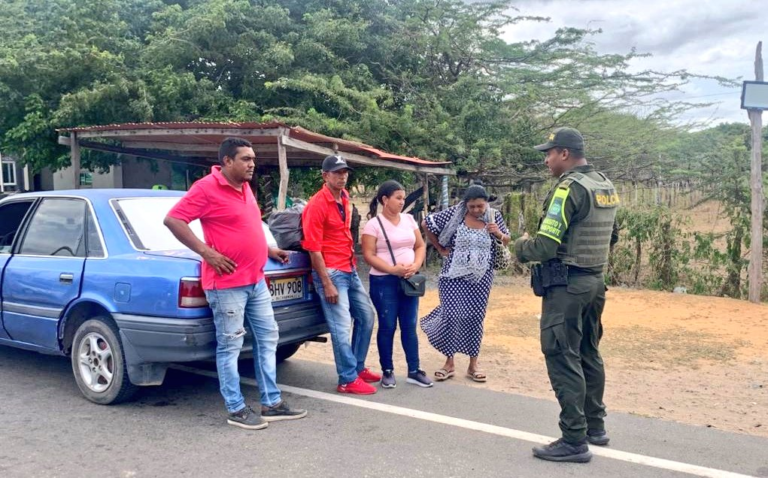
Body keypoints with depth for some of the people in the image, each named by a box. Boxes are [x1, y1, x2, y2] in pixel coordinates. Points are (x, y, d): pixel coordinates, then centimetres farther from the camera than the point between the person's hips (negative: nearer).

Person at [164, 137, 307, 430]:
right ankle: (237, 410, 11)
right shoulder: (207, 188, -13)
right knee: (230, 346, 0)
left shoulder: (245, 187, 14)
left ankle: (272, 404, 21)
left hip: (256, 280, 9)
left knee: (267, 338, 12)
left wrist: (268, 250, 18)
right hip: (227, 284, -9)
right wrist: (207, 252, -20)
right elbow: (173, 220, -17)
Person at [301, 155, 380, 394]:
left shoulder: (344, 198, 10)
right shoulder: (317, 205, -16)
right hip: (331, 272, -9)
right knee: (341, 327, -5)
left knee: (366, 316, 16)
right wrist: (327, 283, -19)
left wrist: (352, 264, 17)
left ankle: (358, 367, 29)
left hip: (350, 270, 9)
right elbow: (313, 248, -18)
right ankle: (348, 380, 6)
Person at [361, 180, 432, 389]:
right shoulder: (373, 224, -8)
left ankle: (414, 371, 15)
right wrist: (392, 269, -21)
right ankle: (387, 371, 15)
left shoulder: (409, 219, 8)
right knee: (387, 327, 2)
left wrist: (415, 265, -8)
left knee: (409, 326, 8)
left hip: (409, 280, 5)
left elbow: (420, 246, 11)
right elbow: (369, 255, -12)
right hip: (384, 281, -5)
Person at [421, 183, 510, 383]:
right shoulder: (454, 213, -7)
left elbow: (507, 242, 8)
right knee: (453, 316, -6)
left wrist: (499, 234, -15)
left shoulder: (494, 216, 0)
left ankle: (473, 365, 17)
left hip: (480, 277, 2)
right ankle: (449, 363, 10)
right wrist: (440, 249, 1)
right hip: (454, 275, -2)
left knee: (474, 318, 5)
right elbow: (426, 224, -1)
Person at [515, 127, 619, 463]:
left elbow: (545, 247, -21)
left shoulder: (569, 188, -17)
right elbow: (611, 237, 21)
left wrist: (521, 245, -2)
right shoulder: (606, 187, 10)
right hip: (595, 280, 9)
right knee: (588, 354, 18)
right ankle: (595, 427, 29)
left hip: (566, 284, -9)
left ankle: (575, 441, 0)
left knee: (562, 358, -4)